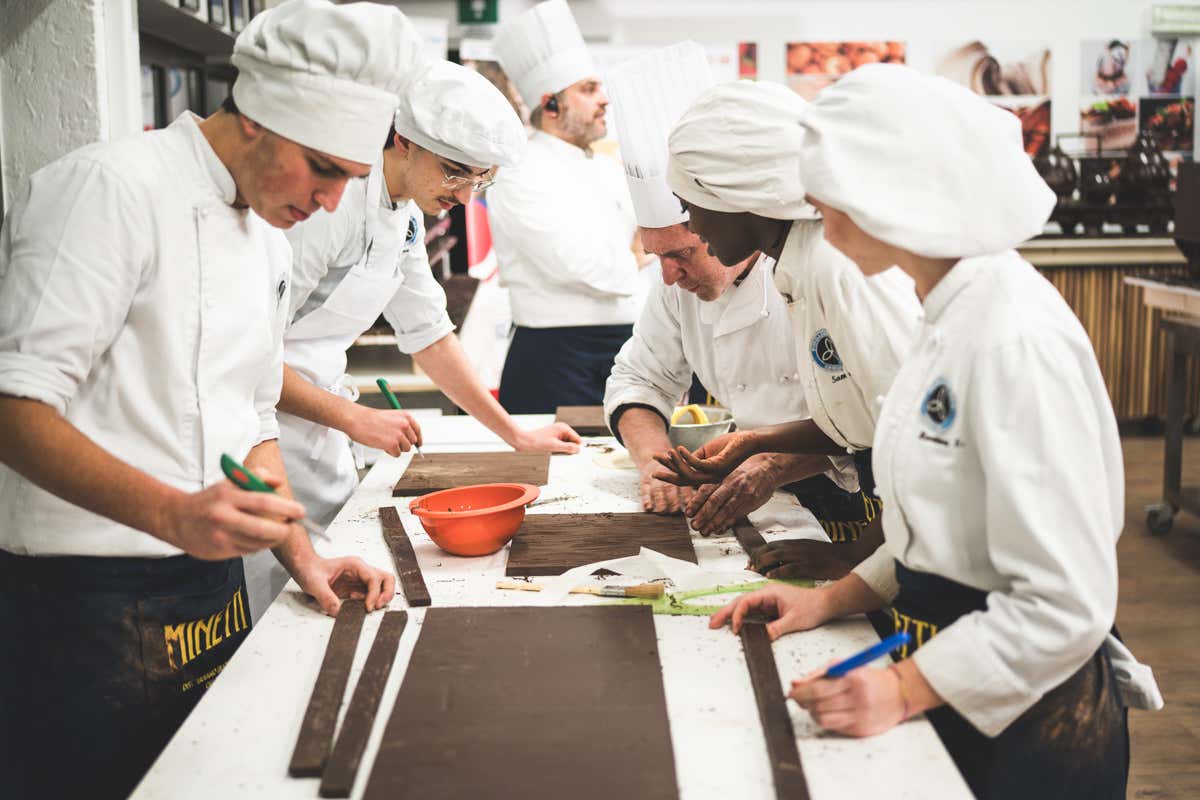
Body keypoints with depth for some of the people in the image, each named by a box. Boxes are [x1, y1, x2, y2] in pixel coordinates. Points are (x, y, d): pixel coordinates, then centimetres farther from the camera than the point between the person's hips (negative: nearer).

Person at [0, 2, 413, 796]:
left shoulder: (268, 239, 12)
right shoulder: (112, 187, -14)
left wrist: (304, 560, 8)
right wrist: (172, 514, -33)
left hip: (212, 595, 8)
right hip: (84, 604, -8)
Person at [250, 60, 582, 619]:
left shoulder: (406, 212, 7)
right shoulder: (331, 203, -22)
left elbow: (428, 331, 15)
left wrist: (516, 436, 14)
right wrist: (353, 419, -20)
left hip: (320, 442, 9)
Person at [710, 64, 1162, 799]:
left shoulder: (1020, 338, -24)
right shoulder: (957, 315, 5)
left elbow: (1065, 605, -24)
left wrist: (905, 689, -23)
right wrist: (832, 600, 5)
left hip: (1025, 730, -8)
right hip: (953, 698, 8)